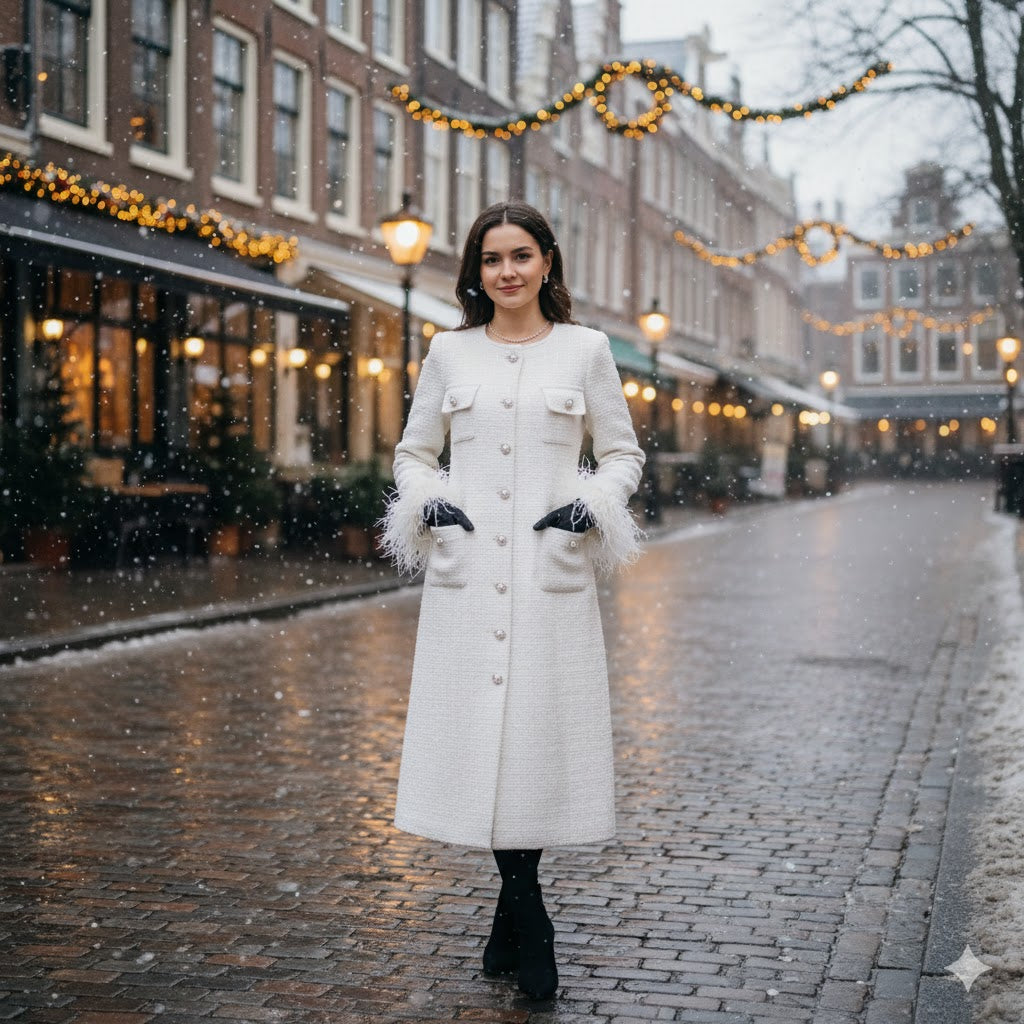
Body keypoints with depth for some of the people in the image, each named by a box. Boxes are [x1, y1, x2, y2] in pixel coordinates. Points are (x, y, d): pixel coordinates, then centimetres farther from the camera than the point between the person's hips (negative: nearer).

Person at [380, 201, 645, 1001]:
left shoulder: (585, 349, 7)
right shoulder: (449, 352, 10)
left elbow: (624, 452, 11)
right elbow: (413, 450, 17)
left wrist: (594, 505, -8)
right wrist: (425, 501, -3)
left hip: (551, 573, -1)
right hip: (465, 572, 2)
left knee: (538, 731, -3)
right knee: (477, 731, 0)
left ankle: (516, 914, 15)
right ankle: (527, 920, 14)